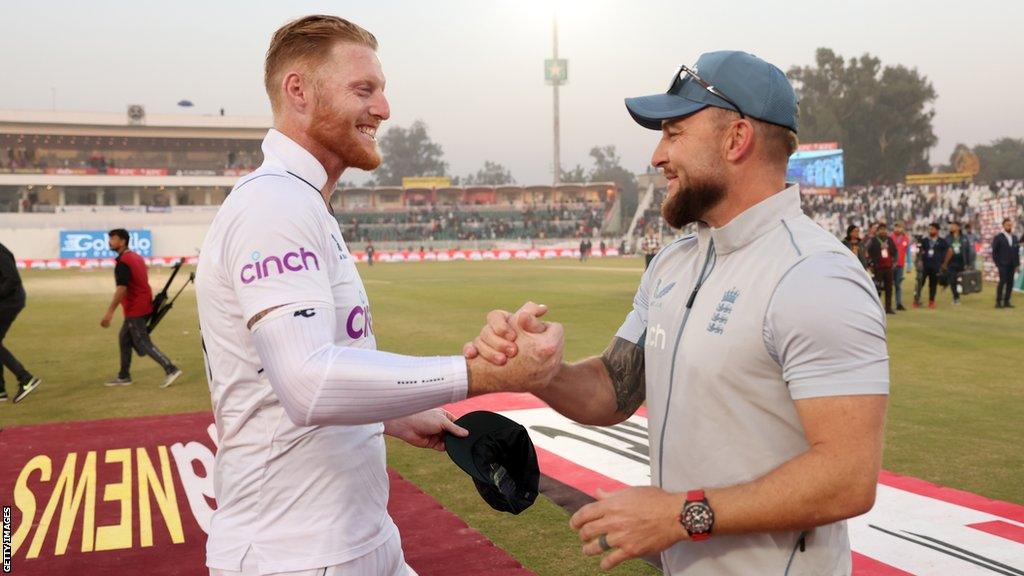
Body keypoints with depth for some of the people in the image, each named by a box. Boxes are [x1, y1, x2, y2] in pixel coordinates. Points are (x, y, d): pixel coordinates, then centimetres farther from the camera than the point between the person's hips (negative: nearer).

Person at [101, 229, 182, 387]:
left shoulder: (123, 262, -16)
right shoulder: (136, 257, 13)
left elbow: (121, 289, -24)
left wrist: (109, 312, -26)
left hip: (135, 310, -10)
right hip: (144, 305, 10)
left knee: (143, 343, -5)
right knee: (124, 338, 17)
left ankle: (171, 370, -9)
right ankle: (124, 376, 23)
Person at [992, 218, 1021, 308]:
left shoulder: (1014, 238, 13)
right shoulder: (998, 238, -1)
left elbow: (1017, 252, 14)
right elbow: (994, 252, -3)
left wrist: (1017, 264, 7)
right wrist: (997, 264, -9)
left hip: (1012, 265, 5)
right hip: (1003, 265, -5)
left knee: (1010, 283, 2)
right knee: (1002, 282, -11)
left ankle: (1006, 301, 7)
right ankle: (998, 302, -7)